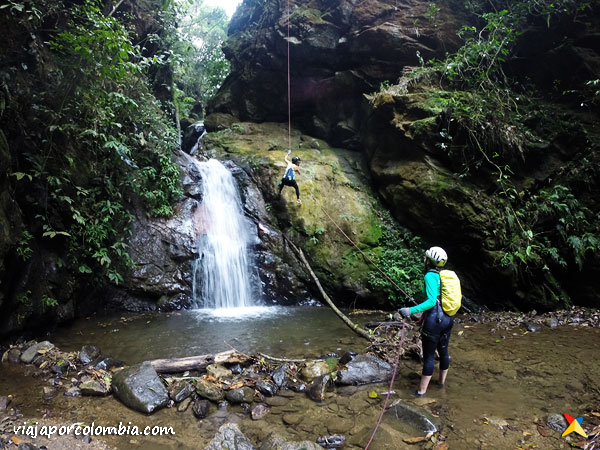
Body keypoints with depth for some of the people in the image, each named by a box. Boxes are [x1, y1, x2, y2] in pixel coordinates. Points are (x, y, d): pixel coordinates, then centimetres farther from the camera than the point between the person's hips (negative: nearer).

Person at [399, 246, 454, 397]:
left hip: (434, 320, -8)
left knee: (428, 355, 0)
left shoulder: (430, 276, -15)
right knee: (443, 351, 21)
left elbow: (432, 301, -24)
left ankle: (421, 390, 9)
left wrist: (411, 310, -30)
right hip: (448, 318, 8)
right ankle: (442, 381, 38)